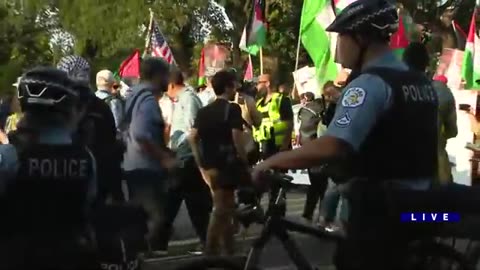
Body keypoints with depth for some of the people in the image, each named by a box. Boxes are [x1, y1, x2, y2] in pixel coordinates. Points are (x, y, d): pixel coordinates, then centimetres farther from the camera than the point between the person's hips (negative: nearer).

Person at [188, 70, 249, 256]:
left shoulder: (204, 111, 12)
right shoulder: (233, 109, -8)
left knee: (225, 207, 17)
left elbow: (192, 137, 4)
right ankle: (210, 251, -5)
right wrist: (245, 163, -12)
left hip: (210, 165, 7)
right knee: (221, 209, -3)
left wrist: (201, 164, 8)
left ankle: (228, 250, 22)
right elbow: (236, 137, -18)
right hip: (228, 163, -7)